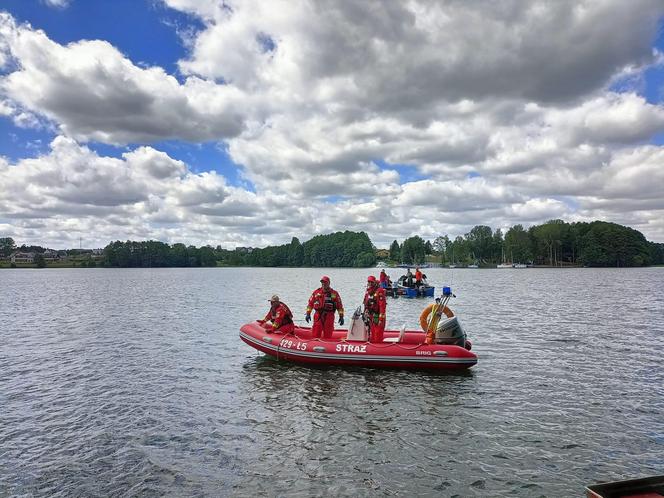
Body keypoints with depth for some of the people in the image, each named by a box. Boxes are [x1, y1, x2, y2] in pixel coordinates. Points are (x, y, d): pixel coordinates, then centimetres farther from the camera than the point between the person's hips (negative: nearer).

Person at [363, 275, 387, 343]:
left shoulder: (379, 292, -14)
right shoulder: (367, 292, 12)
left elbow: (382, 306, -19)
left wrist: (381, 319, -21)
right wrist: (365, 314, 17)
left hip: (377, 317, -8)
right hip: (370, 317, 8)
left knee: (378, 338, -6)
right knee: (371, 336, 16)